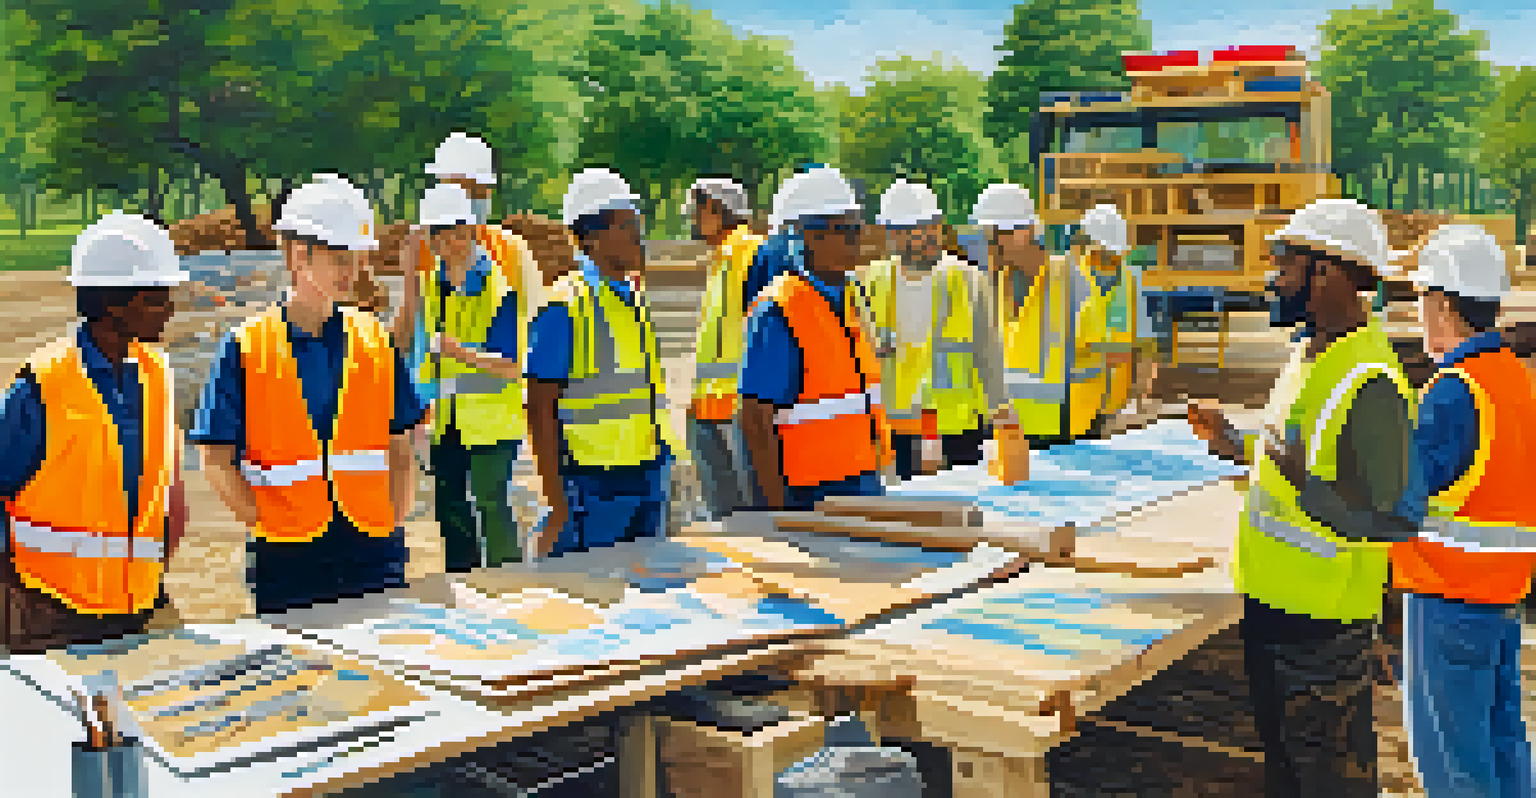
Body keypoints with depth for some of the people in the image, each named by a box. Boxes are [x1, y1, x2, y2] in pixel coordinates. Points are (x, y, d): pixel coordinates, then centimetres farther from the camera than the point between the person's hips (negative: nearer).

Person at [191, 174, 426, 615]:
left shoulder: (376, 342, 9)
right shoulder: (246, 347, 0)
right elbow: (218, 461, -1)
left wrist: (392, 526, 2)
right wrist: (268, 526, -9)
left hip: (375, 555, 2)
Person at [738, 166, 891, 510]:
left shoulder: (846, 302, 12)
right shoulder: (776, 311, -15)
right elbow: (755, 421, -17)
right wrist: (779, 507, -19)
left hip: (865, 482, 8)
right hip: (810, 492, -8)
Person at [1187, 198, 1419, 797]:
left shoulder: (1372, 382, -23)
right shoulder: (1308, 353, 8)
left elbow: (1389, 522, -24)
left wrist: (1306, 485, -37)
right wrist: (1238, 446, 16)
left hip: (1324, 620, -9)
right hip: (1271, 601, 10)